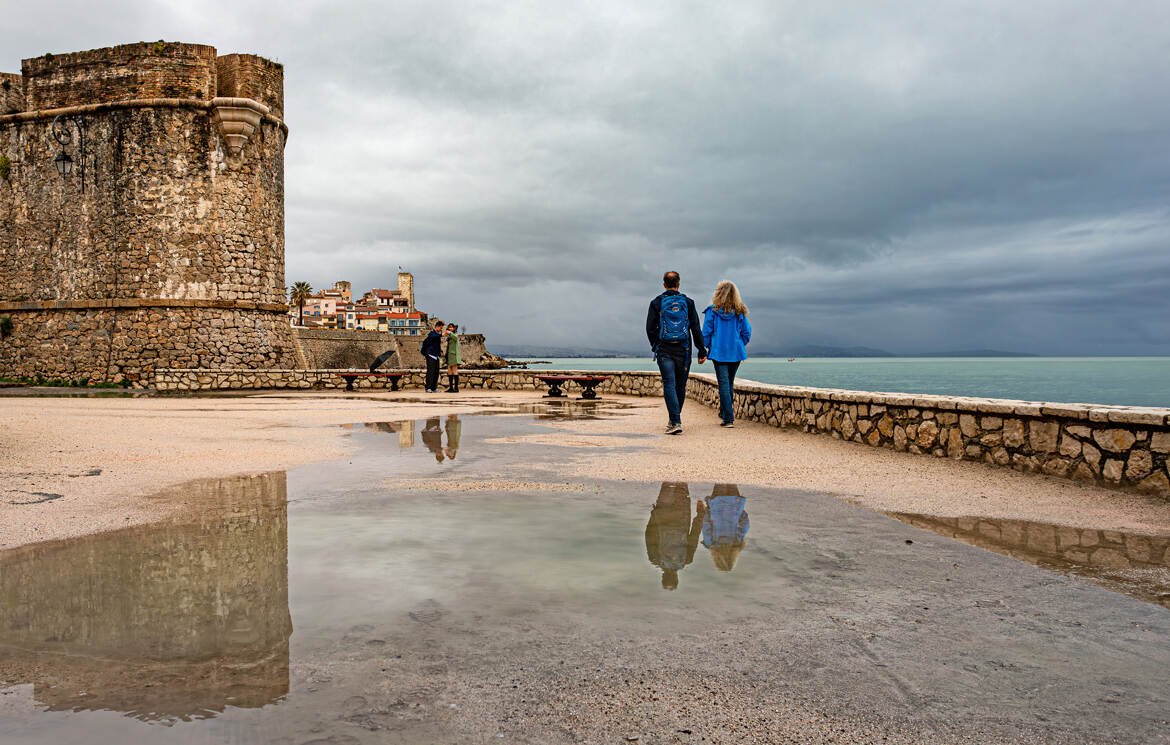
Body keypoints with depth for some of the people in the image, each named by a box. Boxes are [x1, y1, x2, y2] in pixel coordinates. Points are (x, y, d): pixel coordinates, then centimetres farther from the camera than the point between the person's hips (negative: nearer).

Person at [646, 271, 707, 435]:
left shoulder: (656, 303, 2)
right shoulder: (688, 302, 5)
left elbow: (650, 329, 0)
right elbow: (696, 329, 3)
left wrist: (655, 346, 15)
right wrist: (702, 351, 6)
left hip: (664, 351, -1)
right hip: (683, 351, 2)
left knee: (669, 385, -6)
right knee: (680, 386, 12)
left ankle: (676, 422, -19)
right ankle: (674, 420, 24)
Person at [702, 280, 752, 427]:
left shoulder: (712, 311, -6)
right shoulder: (740, 312, 2)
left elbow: (706, 332, -5)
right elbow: (747, 332, 4)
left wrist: (708, 348, 6)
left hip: (719, 352, -3)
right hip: (736, 353, 3)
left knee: (724, 384, -2)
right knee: (730, 383, 17)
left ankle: (729, 418, -8)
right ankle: (725, 413, 29)